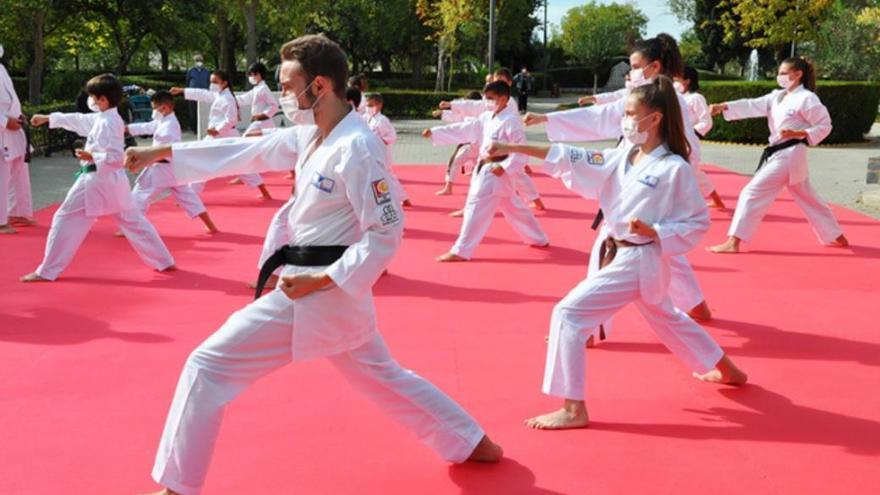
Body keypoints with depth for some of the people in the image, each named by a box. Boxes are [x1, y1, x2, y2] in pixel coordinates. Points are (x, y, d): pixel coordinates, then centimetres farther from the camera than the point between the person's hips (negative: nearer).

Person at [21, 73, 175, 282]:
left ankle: (47, 271, 5)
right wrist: (48, 118, 26)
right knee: (133, 220, 13)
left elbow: (116, 157, -23)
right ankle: (164, 261, 12)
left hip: (97, 181, -9)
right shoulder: (105, 118, 10)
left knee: (66, 220, 1)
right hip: (114, 180, 9)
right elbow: (79, 120, 22)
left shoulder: (106, 124, -18)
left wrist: (91, 157, -21)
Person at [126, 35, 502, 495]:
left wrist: (322, 280, -21)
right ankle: (472, 442, 34)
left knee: (208, 367, -5)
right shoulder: (309, 135, 7)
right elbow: (245, 152, 11)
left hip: (321, 291, -10)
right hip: (335, 291, 10)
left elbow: (386, 233, -20)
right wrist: (163, 151, 9)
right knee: (381, 375, 24)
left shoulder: (356, 148, -21)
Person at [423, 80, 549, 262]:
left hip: (496, 172, -9)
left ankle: (461, 251, -6)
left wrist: (505, 167, -26)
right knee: (513, 208, 20)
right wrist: (434, 132, 5)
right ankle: (539, 239, 34)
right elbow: (463, 130, 10)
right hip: (485, 170, 9)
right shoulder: (486, 118, 11)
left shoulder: (511, 120, -15)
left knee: (477, 208, -10)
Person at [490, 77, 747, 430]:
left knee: (569, 314, -14)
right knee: (666, 319, 28)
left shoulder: (674, 169, -17)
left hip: (638, 262, -9)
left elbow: (698, 223, -11)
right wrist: (513, 148, -5)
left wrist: (653, 232, -25)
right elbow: (573, 160, 1)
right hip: (622, 257, 9)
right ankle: (727, 370, 49)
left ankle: (574, 409, -7)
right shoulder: (624, 157, 4)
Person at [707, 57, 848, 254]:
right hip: (779, 154, 9)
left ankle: (734, 242, -12)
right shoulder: (777, 96, 12)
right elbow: (751, 106, 2)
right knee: (807, 198, 19)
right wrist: (724, 107, -12)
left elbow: (824, 126, -9)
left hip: (789, 155, -9)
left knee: (753, 192, -12)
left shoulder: (806, 98, -11)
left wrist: (796, 134, -21)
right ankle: (836, 237, 33)